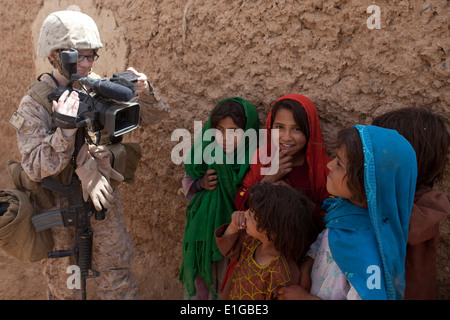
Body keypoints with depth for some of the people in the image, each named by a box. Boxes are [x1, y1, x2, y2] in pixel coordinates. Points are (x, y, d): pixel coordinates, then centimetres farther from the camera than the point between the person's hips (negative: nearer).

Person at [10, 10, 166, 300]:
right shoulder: (34, 104, -13)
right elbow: (35, 167, -22)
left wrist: (144, 94, -16)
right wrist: (65, 130, -37)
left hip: (101, 192, 2)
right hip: (58, 200, -2)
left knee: (116, 269, 6)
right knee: (62, 280, 16)